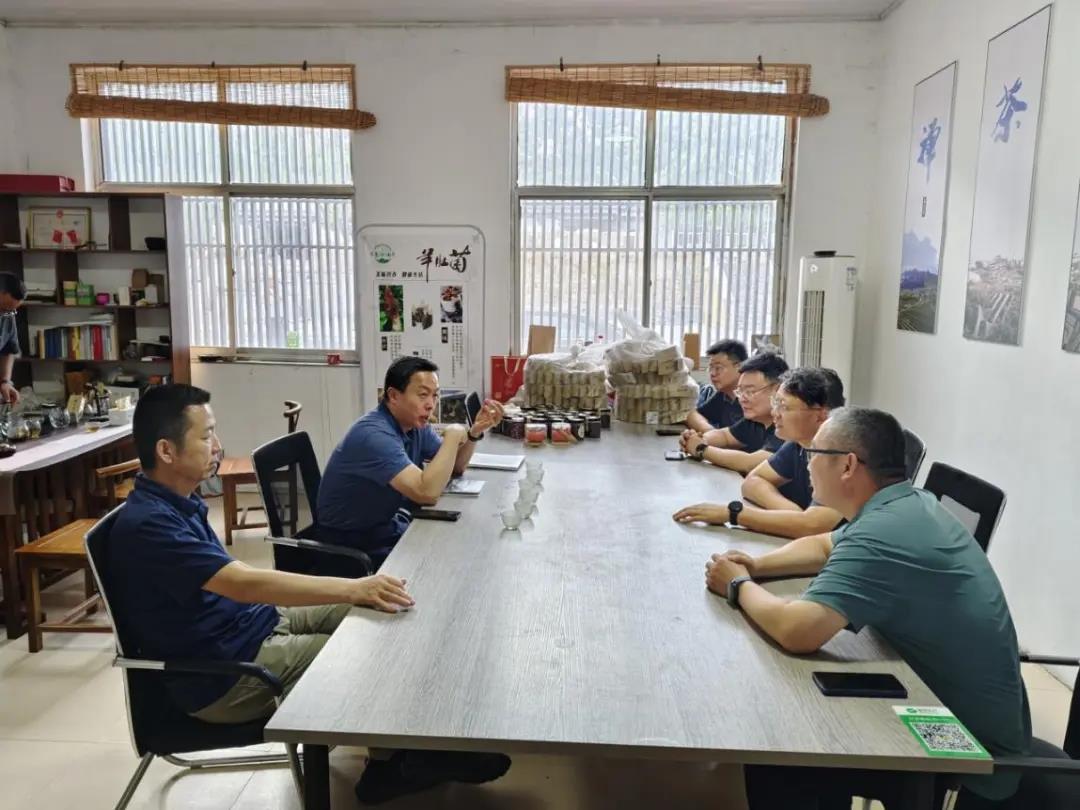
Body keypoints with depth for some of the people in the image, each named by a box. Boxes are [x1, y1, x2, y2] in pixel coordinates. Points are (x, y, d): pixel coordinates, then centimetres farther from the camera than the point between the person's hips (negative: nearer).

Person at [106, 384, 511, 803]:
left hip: (253, 622, 9)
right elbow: (244, 583, -34)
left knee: (378, 615, 1)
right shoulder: (147, 524, -25)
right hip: (224, 674, -9)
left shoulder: (177, 501, 6)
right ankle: (397, 762, 12)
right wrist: (353, 588, -35)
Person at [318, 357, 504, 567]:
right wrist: (453, 436, -24)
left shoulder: (416, 424, 0)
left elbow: (455, 467, 9)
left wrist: (475, 431, -8)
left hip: (390, 528, 8)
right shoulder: (374, 435, -27)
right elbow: (427, 492, -35)